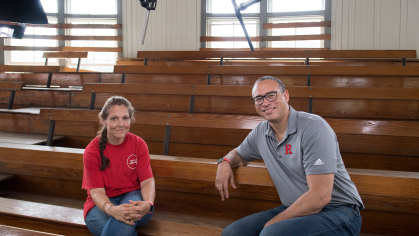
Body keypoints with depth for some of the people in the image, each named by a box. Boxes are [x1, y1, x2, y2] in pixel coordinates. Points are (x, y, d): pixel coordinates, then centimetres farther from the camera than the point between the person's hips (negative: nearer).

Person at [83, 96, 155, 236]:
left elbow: (147, 181, -7)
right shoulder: (92, 151, -7)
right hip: (102, 204, -1)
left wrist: (148, 204, -31)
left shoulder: (138, 144, -2)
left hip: (133, 198, 1)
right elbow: (96, 191, -11)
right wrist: (111, 209, -35)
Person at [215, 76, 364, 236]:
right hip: (295, 210, 7)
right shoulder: (261, 132, 5)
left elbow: (320, 196, -23)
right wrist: (225, 163, 1)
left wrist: (273, 223, -17)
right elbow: (239, 154, 26)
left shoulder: (313, 127, -17)